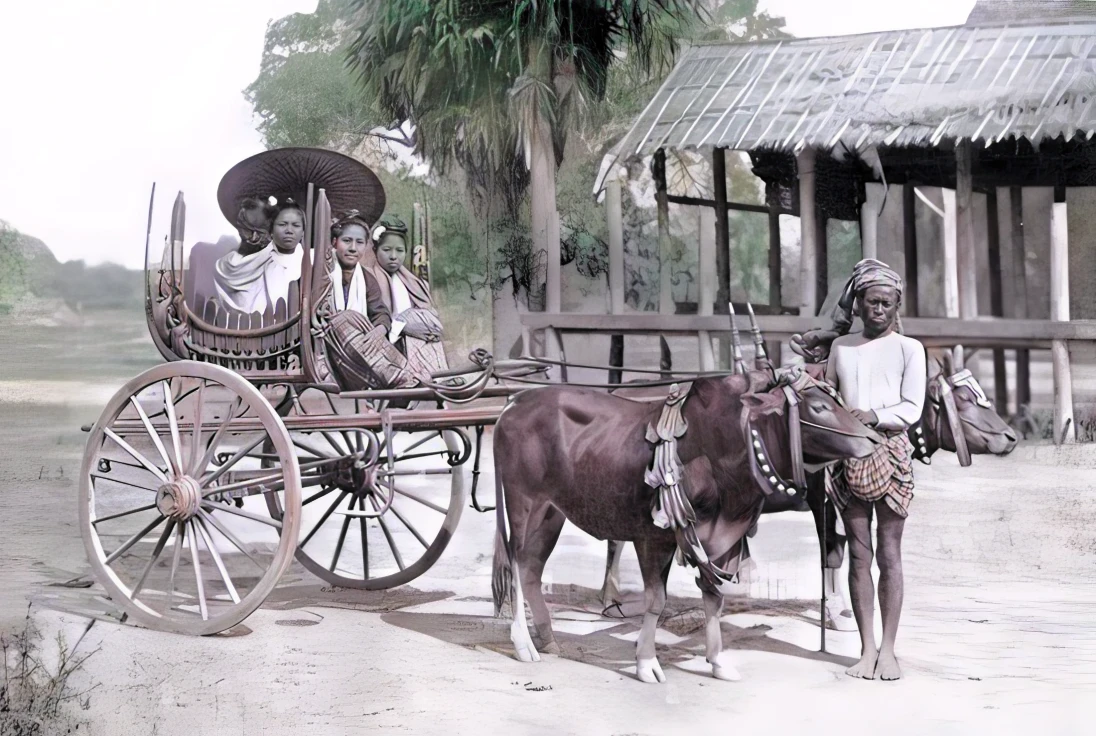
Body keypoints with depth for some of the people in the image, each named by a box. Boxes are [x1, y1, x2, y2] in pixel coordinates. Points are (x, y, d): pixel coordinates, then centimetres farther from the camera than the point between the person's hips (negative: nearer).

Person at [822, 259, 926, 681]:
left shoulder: (908, 349, 3)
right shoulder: (841, 347, 13)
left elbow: (912, 409, -4)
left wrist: (875, 416, -19)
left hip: (890, 453, -3)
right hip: (848, 456, 3)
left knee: (889, 553, 0)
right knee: (859, 554, 3)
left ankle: (888, 648, 5)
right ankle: (867, 648, 8)